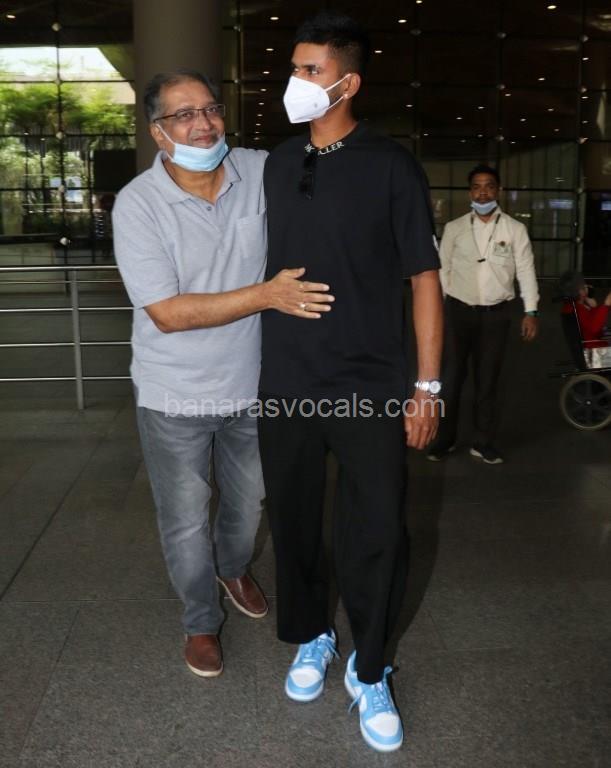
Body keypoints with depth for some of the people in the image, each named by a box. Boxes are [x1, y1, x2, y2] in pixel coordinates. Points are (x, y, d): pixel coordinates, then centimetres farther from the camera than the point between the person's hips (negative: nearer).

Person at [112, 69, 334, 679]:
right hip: (175, 397, -3)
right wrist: (266, 295, -28)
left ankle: (233, 568, 56)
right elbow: (168, 313, -24)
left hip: (249, 384, 4)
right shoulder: (137, 204, -19)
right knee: (186, 522, 12)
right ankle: (201, 620, 38)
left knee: (247, 502, 25)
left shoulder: (259, 172, -9)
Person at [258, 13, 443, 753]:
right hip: (286, 383, 4)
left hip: (372, 386, -3)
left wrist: (427, 385, -7)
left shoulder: (391, 166, -4)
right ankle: (311, 639, 38)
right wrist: (257, 356, 13)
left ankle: (368, 671, 24)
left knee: (376, 532, 2)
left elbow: (424, 277, -3)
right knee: (293, 519, 14)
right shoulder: (277, 164, 8)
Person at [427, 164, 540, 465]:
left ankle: (483, 442, 20)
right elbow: (443, 268, 5)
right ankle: (444, 438, 18)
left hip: (496, 313, 0)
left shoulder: (515, 229, 1)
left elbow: (526, 270, 0)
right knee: (451, 376, 5)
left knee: (487, 379, 9)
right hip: (459, 310, 0)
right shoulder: (454, 228, 2)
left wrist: (531, 311, -5)